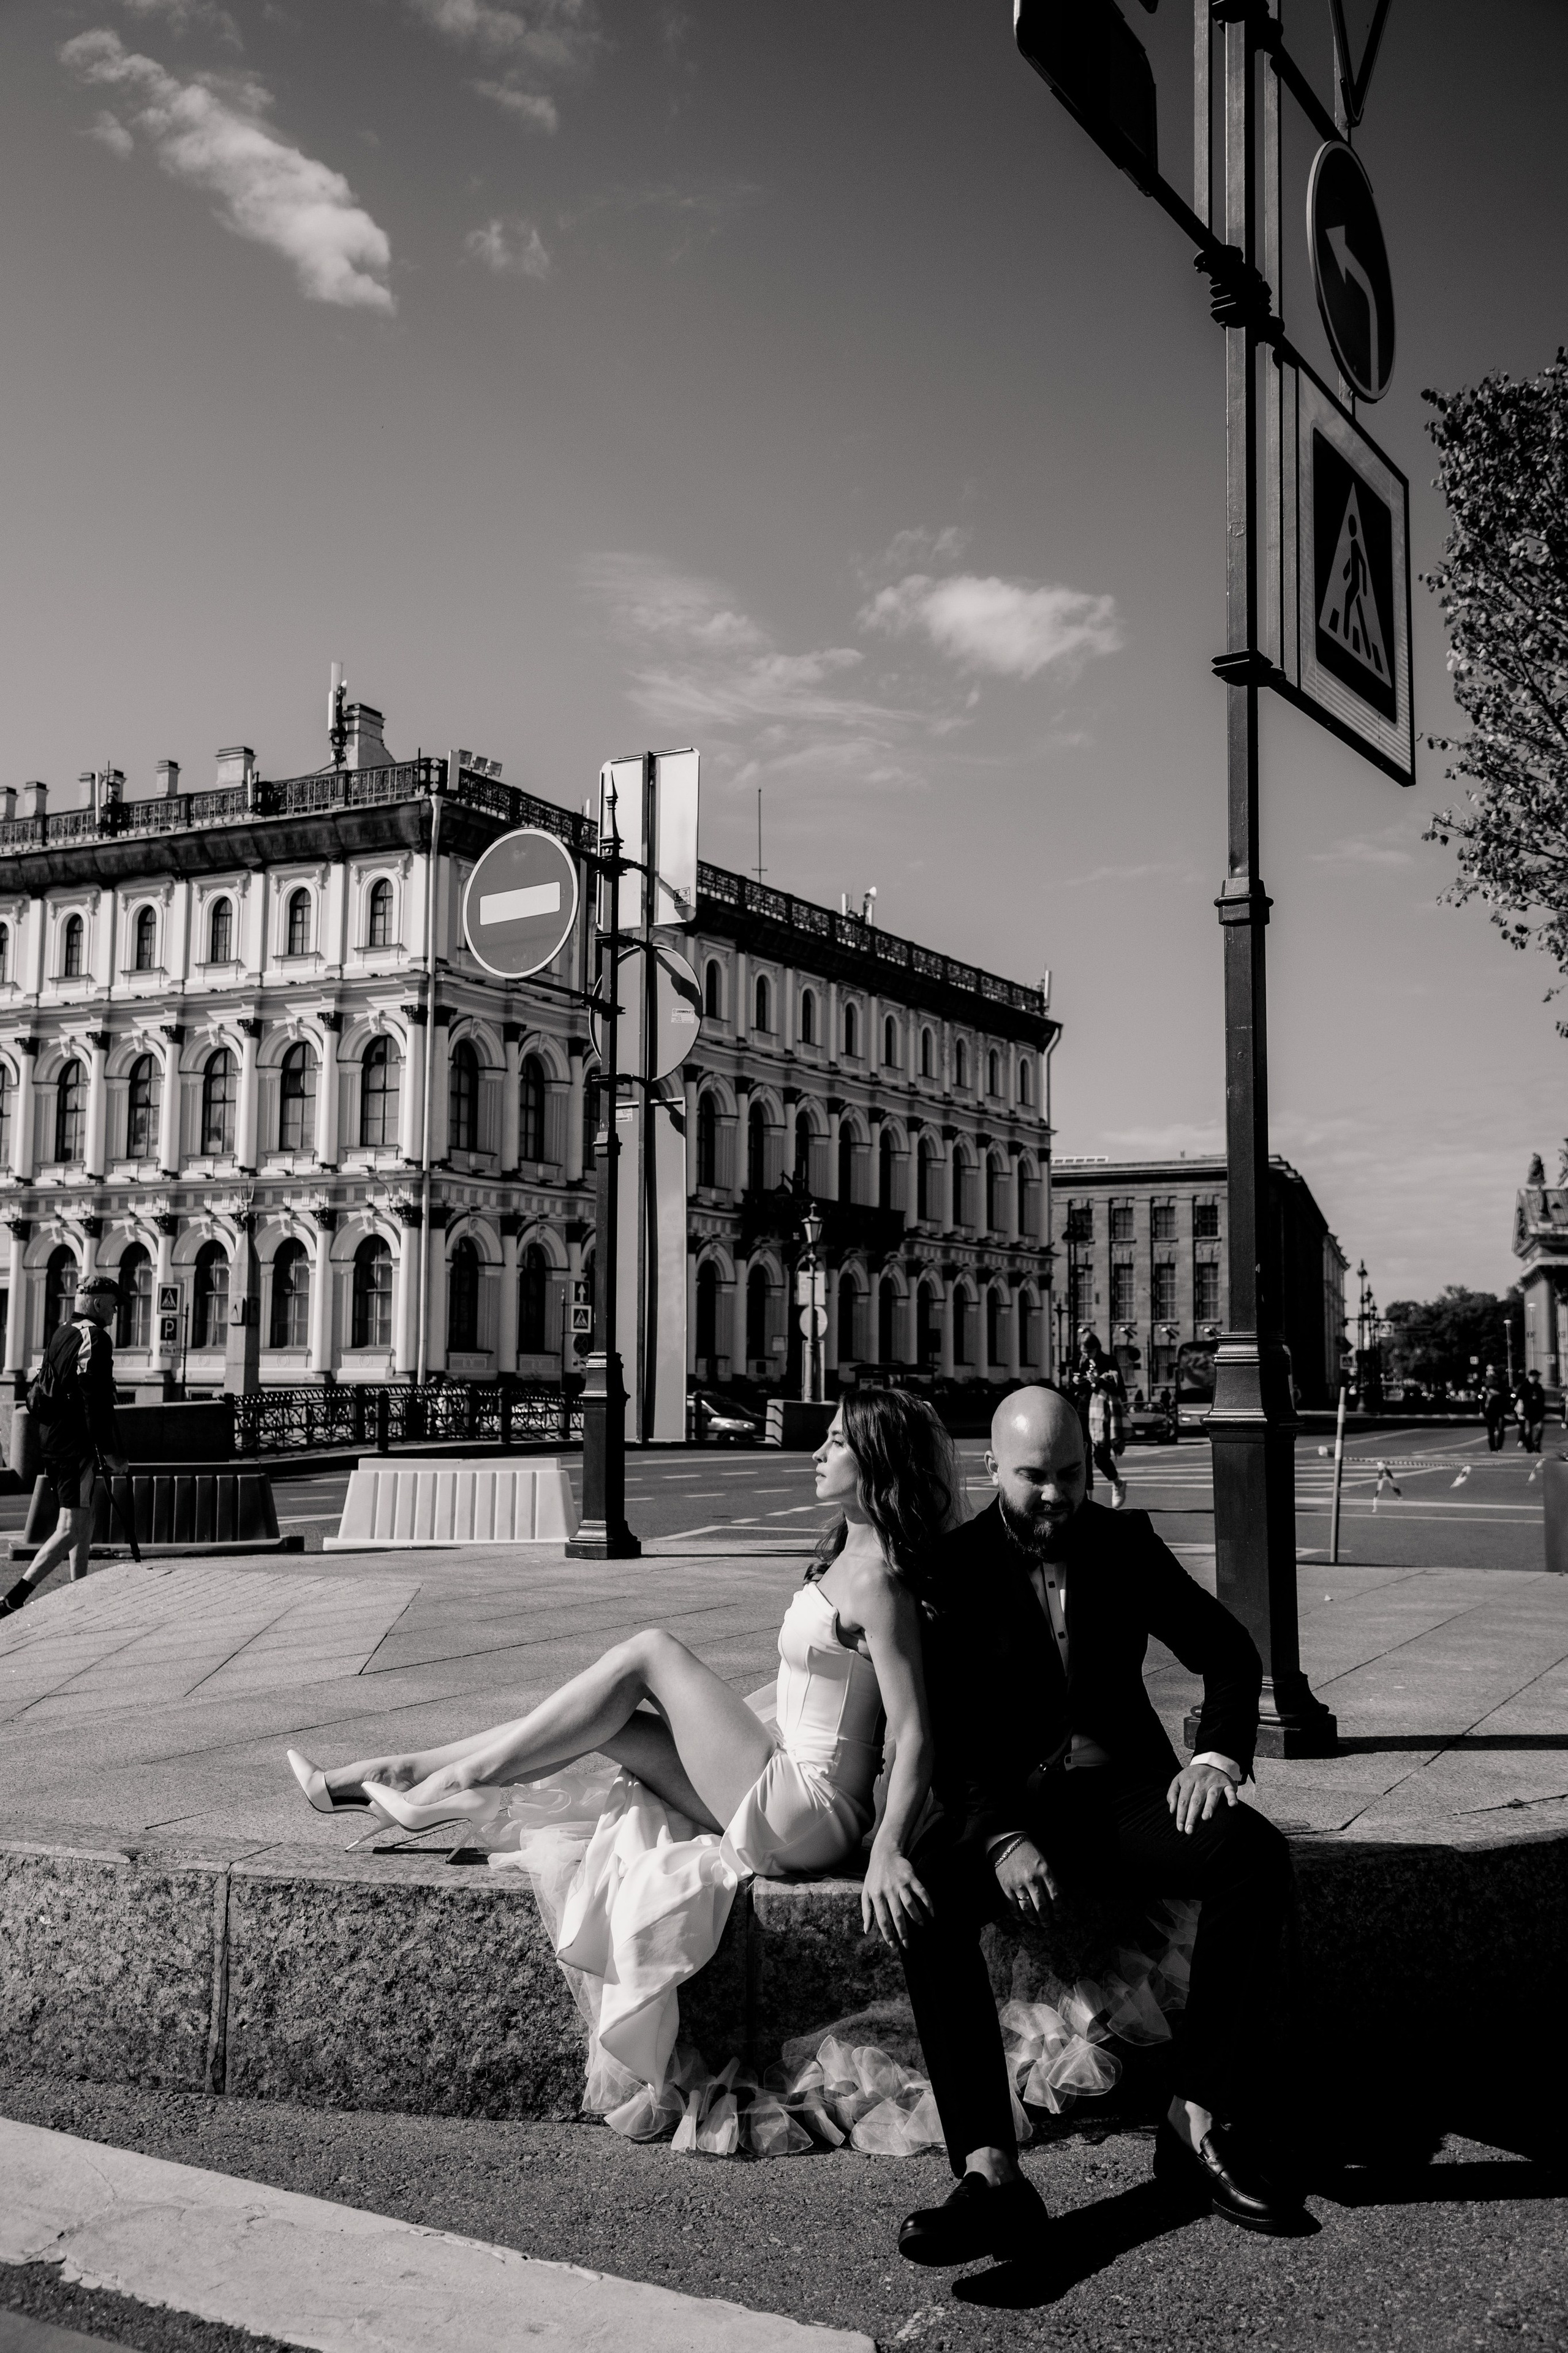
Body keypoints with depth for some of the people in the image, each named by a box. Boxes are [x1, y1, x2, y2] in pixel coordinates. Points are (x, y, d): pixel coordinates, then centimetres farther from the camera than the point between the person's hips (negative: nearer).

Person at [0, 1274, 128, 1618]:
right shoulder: (95, 1338, -12)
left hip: (49, 1439, 10)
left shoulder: (60, 1334, 16)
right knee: (71, 1530, -10)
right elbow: (96, 1401, -18)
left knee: (85, 1518, 20)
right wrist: (111, 1452, -15)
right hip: (75, 1444, -10)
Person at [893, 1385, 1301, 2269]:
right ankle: (991, 2174, -38)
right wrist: (999, 1838, -25)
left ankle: (1200, 2123, -22)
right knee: (923, 1892, -34)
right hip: (1009, 1802, -2)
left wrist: (1218, 1753, -9)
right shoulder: (954, 1568, -2)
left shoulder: (1126, 1543, 8)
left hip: (1123, 1785, 2)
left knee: (1256, 1856, -28)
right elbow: (944, 1732, -8)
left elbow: (1228, 1650, 12)